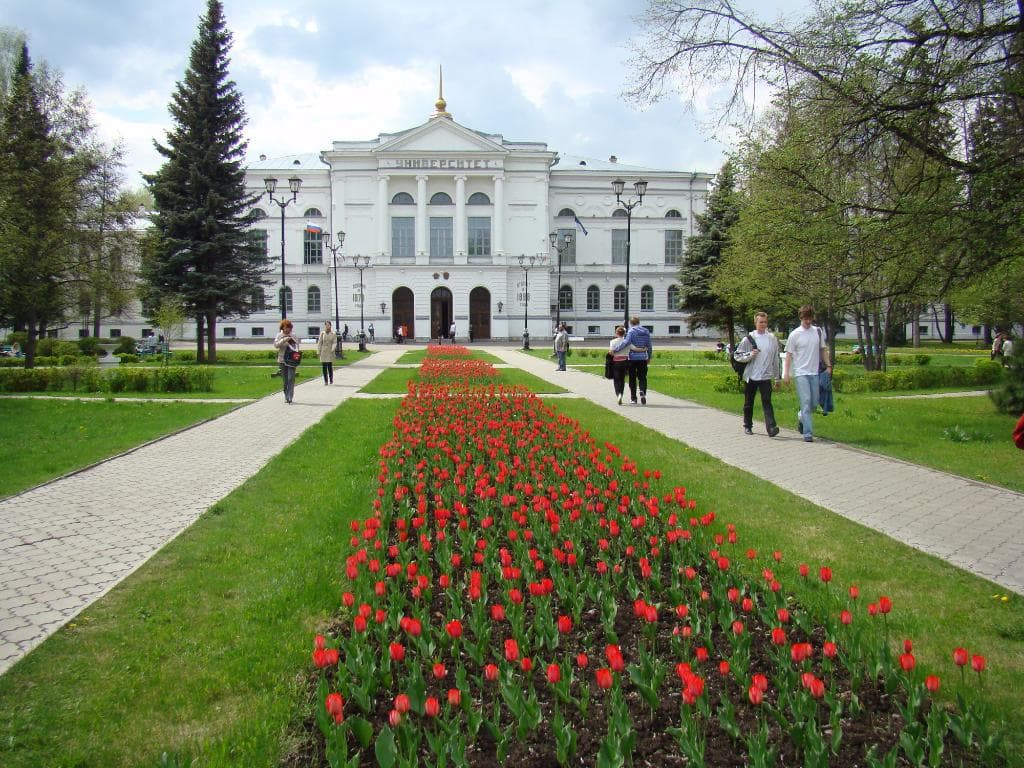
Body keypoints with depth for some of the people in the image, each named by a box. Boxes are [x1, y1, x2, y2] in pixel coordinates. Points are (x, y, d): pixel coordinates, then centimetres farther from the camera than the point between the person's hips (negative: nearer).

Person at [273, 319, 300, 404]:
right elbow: (276, 345, -5)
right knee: (285, 380, 6)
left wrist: (296, 352, -16)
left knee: (291, 378, -12)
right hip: (282, 360, 1)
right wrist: (284, 340, -18)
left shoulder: (294, 336, 6)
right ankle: (286, 397, 17)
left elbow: (297, 346, 4)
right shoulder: (279, 336, 7)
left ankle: (290, 397, -13)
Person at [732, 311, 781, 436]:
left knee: (767, 402, -11)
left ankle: (771, 427, -18)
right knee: (748, 403, 11)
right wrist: (750, 355, -17)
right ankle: (747, 426, 26)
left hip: (766, 376, 0)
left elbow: (775, 359, 10)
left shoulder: (772, 339, 5)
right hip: (750, 376, 0)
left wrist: (777, 377, 11)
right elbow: (737, 355, 0)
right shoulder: (749, 338, 0)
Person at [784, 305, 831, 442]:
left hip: (814, 373, 4)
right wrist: (786, 373, -5)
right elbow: (789, 354, -1)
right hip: (800, 373, -4)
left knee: (814, 403, 7)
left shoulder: (817, 332, 9)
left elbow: (823, 349, 17)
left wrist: (828, 365, 9)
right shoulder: (795, 334, -3)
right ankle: (808, 433, -11)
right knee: (806, 401, -11)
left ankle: (801, 416, 38)